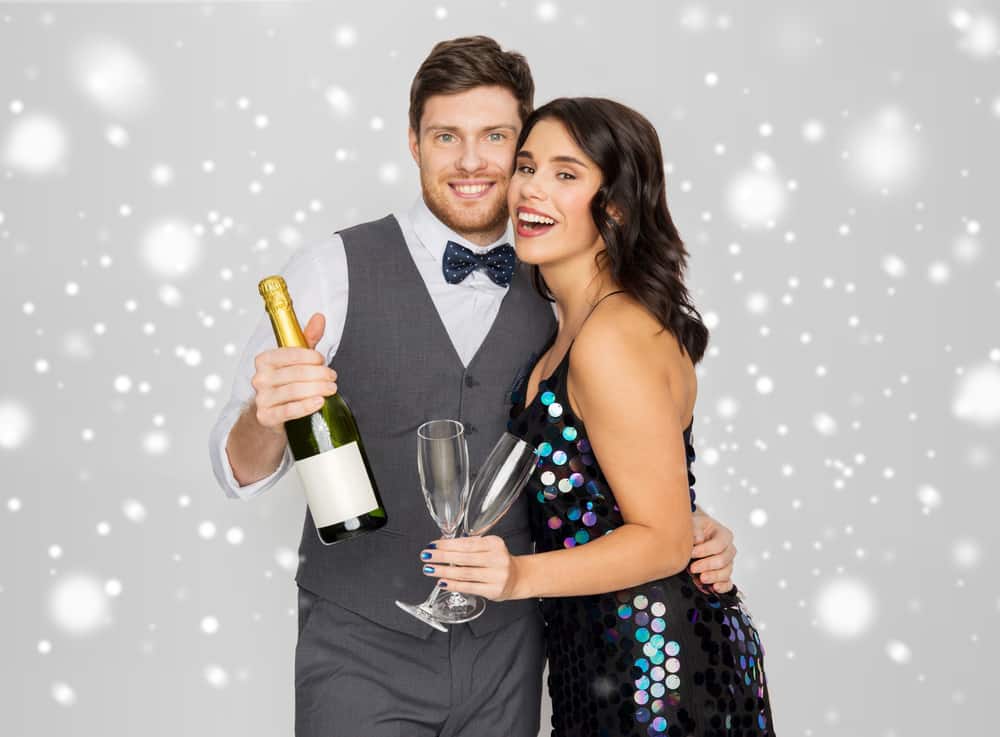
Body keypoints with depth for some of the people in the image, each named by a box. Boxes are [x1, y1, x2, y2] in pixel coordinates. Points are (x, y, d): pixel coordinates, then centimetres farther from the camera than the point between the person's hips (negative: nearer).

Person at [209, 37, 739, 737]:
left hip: (507, 653, 3)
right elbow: (240, 471, -8)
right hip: (361, 653, -3)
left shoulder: (555, 293, 2)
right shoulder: (333, 272, -8)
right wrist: (266, 417, -30)